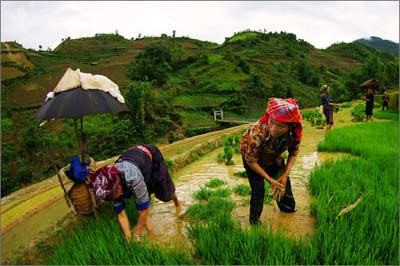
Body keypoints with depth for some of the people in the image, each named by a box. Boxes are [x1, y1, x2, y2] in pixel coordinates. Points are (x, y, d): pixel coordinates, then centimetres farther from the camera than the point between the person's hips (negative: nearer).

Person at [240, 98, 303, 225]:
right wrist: (270, 180, -23)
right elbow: (251, 160, -29)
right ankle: (254, 220, 15)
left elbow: (293, 153, -9)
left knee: (284, 181, 16)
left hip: (274, 157, 5)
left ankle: (287, 206, 47)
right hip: (253, 158, -4)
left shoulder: (294, 133, -31)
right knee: (258, 189, -10)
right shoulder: (257, 133, -45)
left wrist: (285, 175, -16)